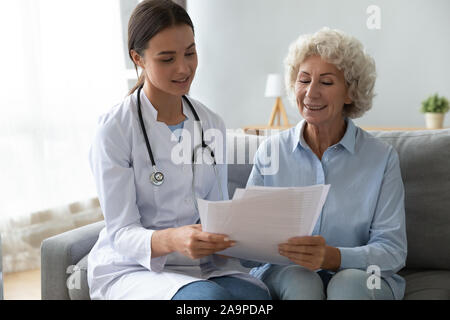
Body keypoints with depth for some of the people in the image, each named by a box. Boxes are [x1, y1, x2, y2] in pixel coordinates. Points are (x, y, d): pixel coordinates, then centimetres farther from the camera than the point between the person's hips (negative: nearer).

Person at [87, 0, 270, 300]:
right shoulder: (114, 129, -9)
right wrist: (172, 240, -33)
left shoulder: (212, 125, 8)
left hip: (199, 266, 4)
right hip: (129, 270, -4)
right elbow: (121, 233, -12)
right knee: (210, 296, -34)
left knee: (256, 292, -29)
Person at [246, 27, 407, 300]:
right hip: (282, 275, 1)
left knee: (350, 281, -33)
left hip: (361, 280, -1)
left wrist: (334, 257, -28)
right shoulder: (272, 150, 5)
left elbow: (393, 251, -8)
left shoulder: (381, 157, -1)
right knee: (298, 278, -32)